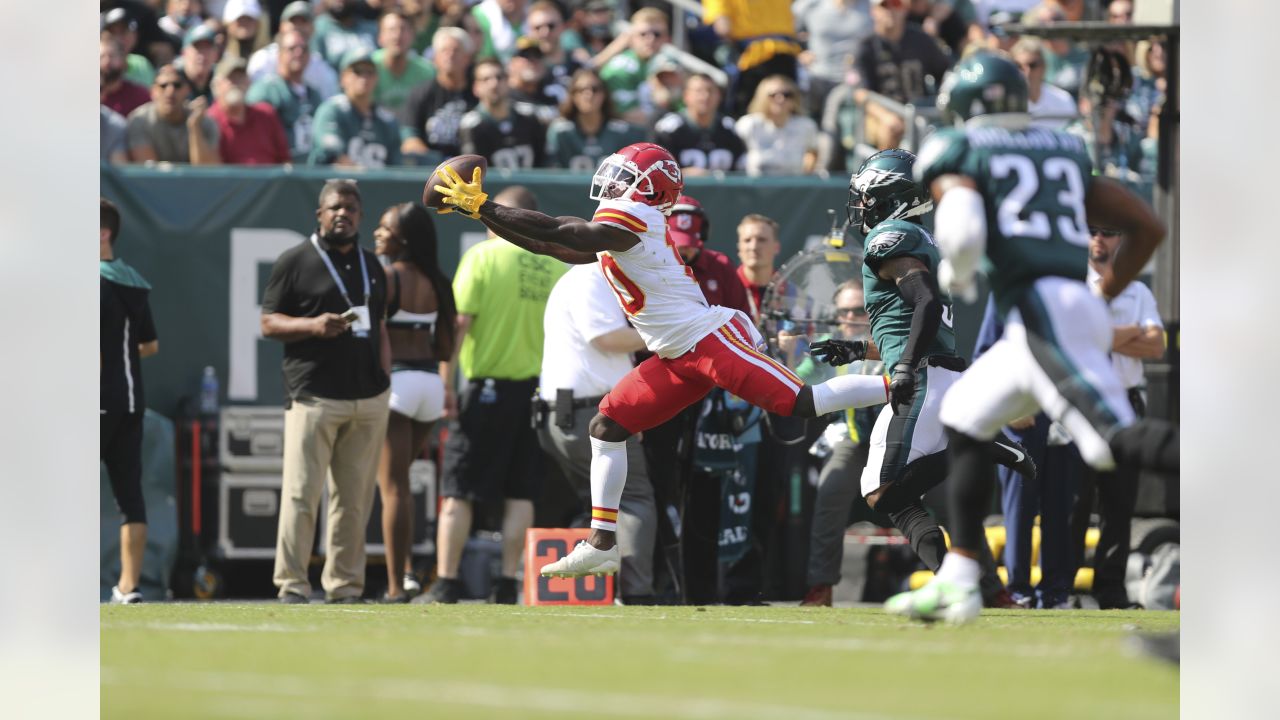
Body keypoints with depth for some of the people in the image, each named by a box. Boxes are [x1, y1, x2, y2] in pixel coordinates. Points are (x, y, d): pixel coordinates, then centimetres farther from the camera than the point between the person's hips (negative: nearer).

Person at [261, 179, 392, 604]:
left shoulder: (371, 265, 19)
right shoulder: (295, 262, 2)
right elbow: (269, 324, 0)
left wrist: (384, 376, 12)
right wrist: (313, 325, -17)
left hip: (369, 399, 5)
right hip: (314, 396, -5)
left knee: (354, 498, 5)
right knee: (301, 493, -10)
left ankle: (345, 586, 9)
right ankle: (292, 585, -7)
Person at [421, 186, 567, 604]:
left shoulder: (483, 256, -6)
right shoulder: (556, 266, 5)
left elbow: (460, 322, -12)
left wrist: (445, 385, -10)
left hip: (487, 386, -4)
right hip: (535, 389, 4)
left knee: (457, 493, 1)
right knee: (520, 495, 7)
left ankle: (446, 583, -3)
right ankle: (507, 584, 5)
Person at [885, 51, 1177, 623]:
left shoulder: (957, 154, 6)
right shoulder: (1066, 153, 24)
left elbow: (962, 227, -15)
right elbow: (1148, 227, 21)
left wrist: (954, 273, 6)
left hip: (1040, 310, -8)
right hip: (1081, 304, 8)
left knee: (1114, 439, -20)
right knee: (963, 422, 22)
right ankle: (957, 583, 21)